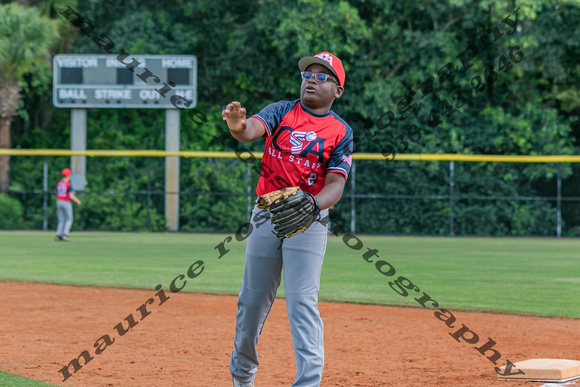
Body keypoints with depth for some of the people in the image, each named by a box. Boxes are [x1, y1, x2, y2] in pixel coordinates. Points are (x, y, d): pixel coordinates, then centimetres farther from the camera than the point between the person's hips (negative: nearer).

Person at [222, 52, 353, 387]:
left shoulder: (341, 132, 0)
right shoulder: (282, 111, 5)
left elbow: (336, 184, -9)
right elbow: (253, 128, -16)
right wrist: (238, 126, -41)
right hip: (266, 216, 3)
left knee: (302, 302, -13)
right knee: (253, 298, 11)